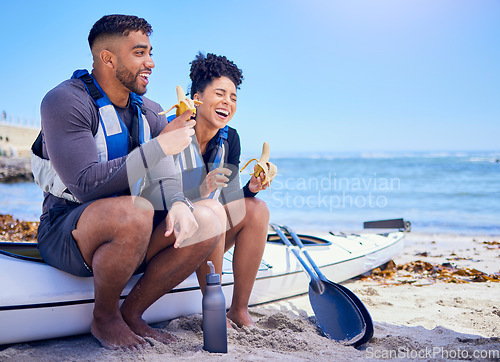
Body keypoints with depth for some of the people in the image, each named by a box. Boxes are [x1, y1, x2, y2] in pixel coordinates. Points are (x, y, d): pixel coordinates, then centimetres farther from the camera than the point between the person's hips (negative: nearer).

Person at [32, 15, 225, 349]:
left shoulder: (149, 112, 10)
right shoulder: (65, 102, -13)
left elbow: (164, 177, 1)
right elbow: (86, 185, -26)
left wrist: (178, 204, -24)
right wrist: (159, 145, -25)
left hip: (128, 234, 7)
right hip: (66, 233, -6)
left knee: (209, 218, -15)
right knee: (134, 210, -38)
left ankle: (132, 313, -1)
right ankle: (104, 318, -10)